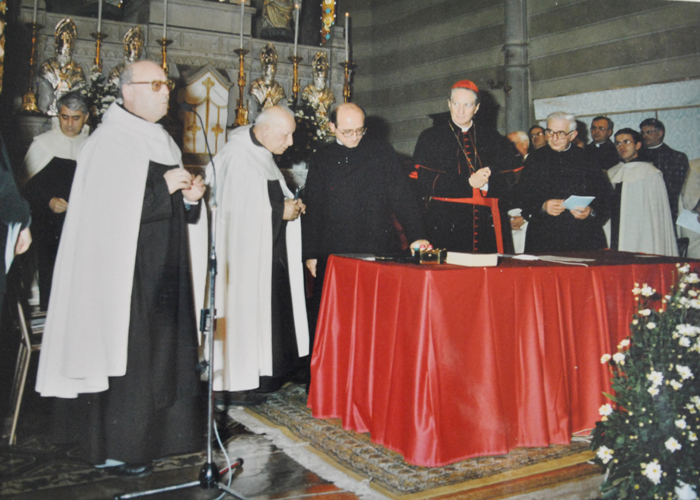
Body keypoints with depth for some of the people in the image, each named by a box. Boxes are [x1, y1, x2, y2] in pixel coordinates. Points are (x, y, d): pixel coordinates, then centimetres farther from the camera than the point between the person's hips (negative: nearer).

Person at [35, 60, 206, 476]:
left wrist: (190, 196, 0)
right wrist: (162, 187, -19)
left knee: (162, 348, 11)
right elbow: (107, 207, -20)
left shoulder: (162, 141, 15)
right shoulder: (109, 142, -10)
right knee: (126, 352, -4)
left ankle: (155, 432, 23)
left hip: (163, 269, 9)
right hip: (125, 268, -8)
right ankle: (118, 446, 8)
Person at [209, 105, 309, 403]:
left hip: (267, 251, 10)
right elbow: (233, 209, -22)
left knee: (265, 310, 11)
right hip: (243, 252, -9)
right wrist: (280, 211, -17)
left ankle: (260, 375, 21)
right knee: (242, 309, -4)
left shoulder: (262, 155, 13)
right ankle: (235, 384, 6)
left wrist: (289, 205, 4)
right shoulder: (235, 157, -17)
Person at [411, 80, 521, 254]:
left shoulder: (492, 140, 16)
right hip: (446, 225, -2)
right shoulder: (431, 138, 8)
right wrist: (467, 182, -11)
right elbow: (422, 182, -5)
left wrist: (488, 182, -11)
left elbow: (512, 178, 9)